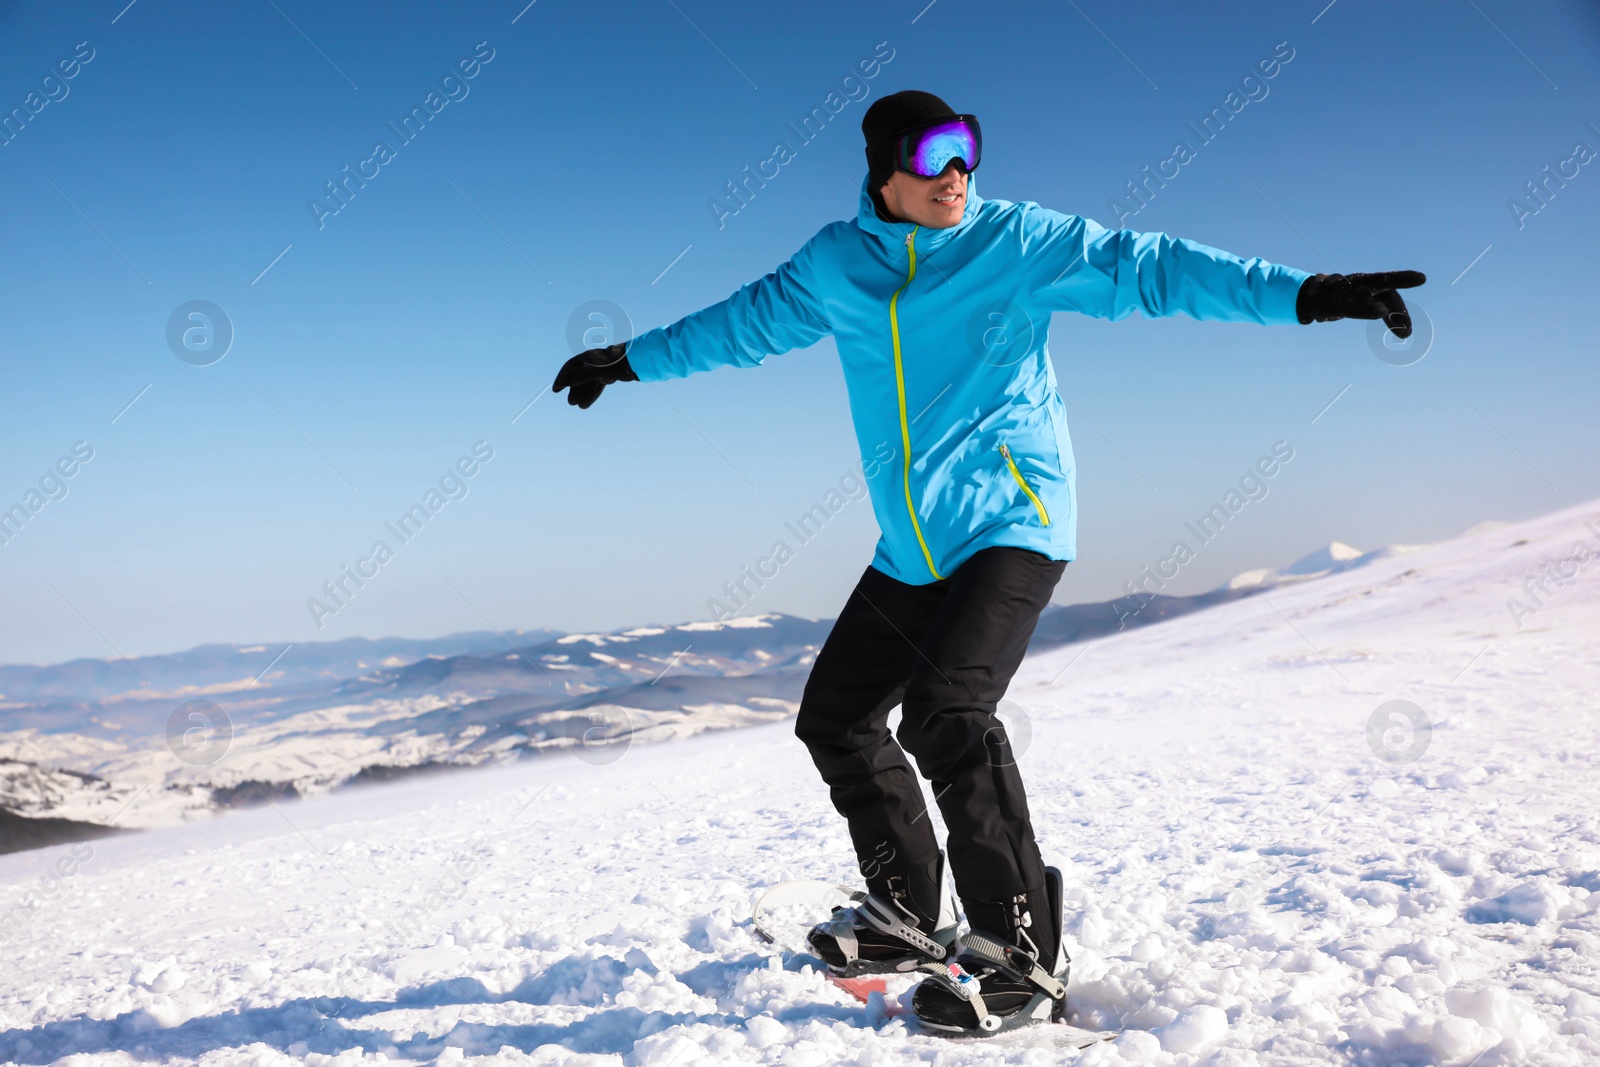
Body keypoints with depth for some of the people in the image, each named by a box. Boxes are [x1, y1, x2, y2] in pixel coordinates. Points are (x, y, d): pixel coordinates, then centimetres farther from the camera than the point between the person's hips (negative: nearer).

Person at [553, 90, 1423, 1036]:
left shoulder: (1018, 243, -6)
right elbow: (745, 322, 21)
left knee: (946, 718, -23)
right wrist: (631, 360, 30)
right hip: (911, 549, 7)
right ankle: (912, 915, 23)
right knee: (837, 717, 9)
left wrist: (1302, 294, -21)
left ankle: (1027, 959, -11)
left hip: (1012, 527, -6)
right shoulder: (834, 265, 6)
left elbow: (1145, 267, -13)